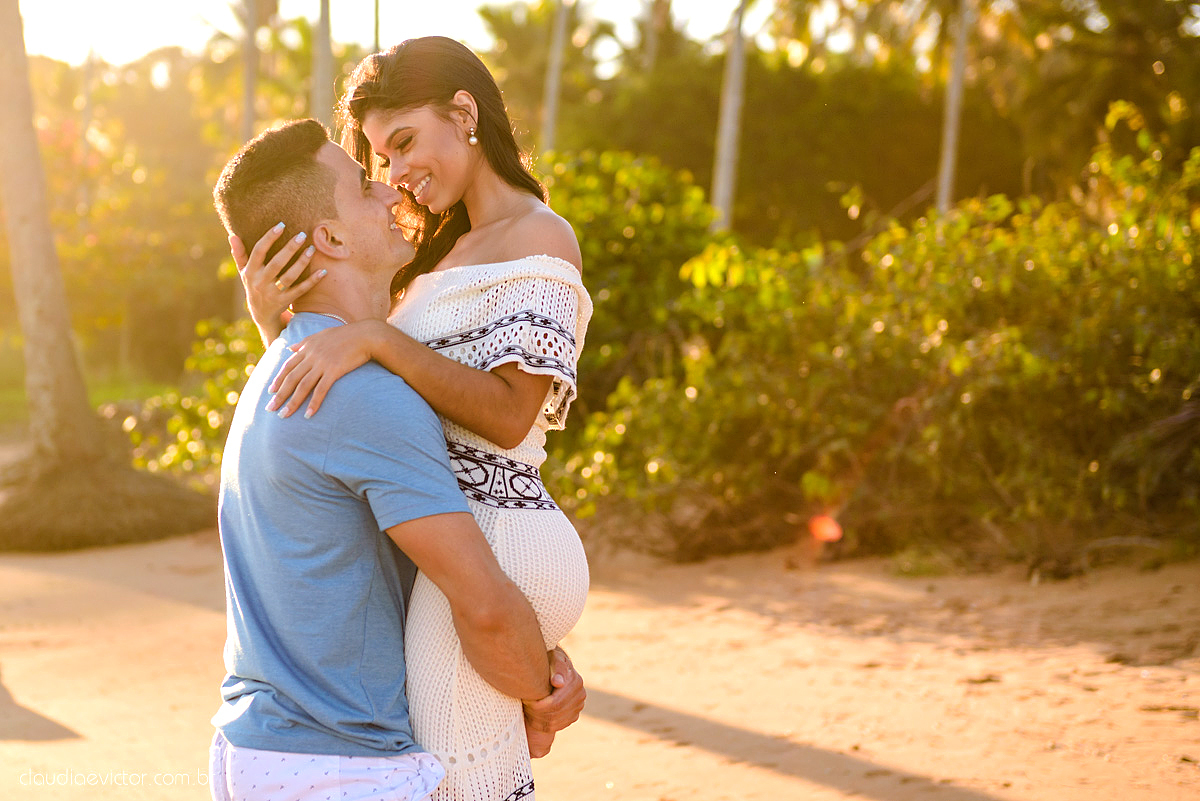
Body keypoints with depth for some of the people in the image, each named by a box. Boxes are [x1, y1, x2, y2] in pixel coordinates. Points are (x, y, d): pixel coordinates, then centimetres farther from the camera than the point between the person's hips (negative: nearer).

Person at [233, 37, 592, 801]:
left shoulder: (539, 237, -6)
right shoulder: (451, 250, 20)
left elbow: (509, 415, -16)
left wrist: (373, 339, -22)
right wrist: (275, 317, -5)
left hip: (487, 542, -9)